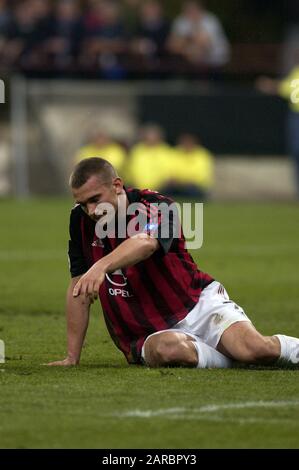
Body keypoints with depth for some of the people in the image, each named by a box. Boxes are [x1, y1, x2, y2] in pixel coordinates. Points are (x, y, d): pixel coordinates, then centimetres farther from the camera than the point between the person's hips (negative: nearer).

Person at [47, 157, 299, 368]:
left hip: (199, 305, -3)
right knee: (166, 348, -35)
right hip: (149, 335, 3)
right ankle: (230, 357, -9)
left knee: (254, 348, -28)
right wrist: (72, 357, 4)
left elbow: (146, 243, -37)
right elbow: (79, 287, 8)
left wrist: (102, 266, -57)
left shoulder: (154, 205, -13)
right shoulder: (81, 221, 3)